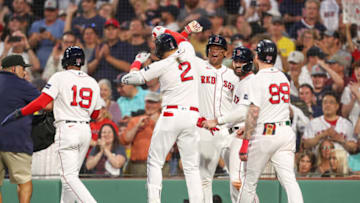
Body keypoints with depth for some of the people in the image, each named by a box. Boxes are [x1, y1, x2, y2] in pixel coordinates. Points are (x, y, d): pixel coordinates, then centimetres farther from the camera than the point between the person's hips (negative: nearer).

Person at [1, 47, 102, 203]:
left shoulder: (60, 77, -5)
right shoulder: (93, 82, 11)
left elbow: (41, 102, -15)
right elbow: (95, 114, 16)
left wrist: (18, 113, -11)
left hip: (67, 129, -6)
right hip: (86, 130, 6)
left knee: (69, 176, -9)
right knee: (71, 174, 16)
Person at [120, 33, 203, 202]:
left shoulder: (161, 66, -3)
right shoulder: (187, 51, 7)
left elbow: (128, 79, 3)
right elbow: (182, 40, 33)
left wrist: (138, 61, 18)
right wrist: (162, 33, 41)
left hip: (171, 115, -4)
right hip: (191, 117, 4)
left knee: (154, 162, 6)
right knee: (191, 166, 6)